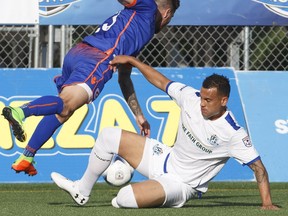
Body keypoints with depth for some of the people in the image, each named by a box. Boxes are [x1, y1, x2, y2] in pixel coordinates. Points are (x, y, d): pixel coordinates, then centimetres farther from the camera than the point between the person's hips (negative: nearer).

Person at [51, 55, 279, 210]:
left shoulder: (232, 133, -27)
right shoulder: (191, 97, -11)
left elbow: (258, 166, -25)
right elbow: (161, 81, 5)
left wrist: (267, 203, -33)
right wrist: (131, 60, 9)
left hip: (181, 183, -7)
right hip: (167, 158, 7)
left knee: (126, 198, -30)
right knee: (109, 136, 3)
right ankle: (82, 190, 21)